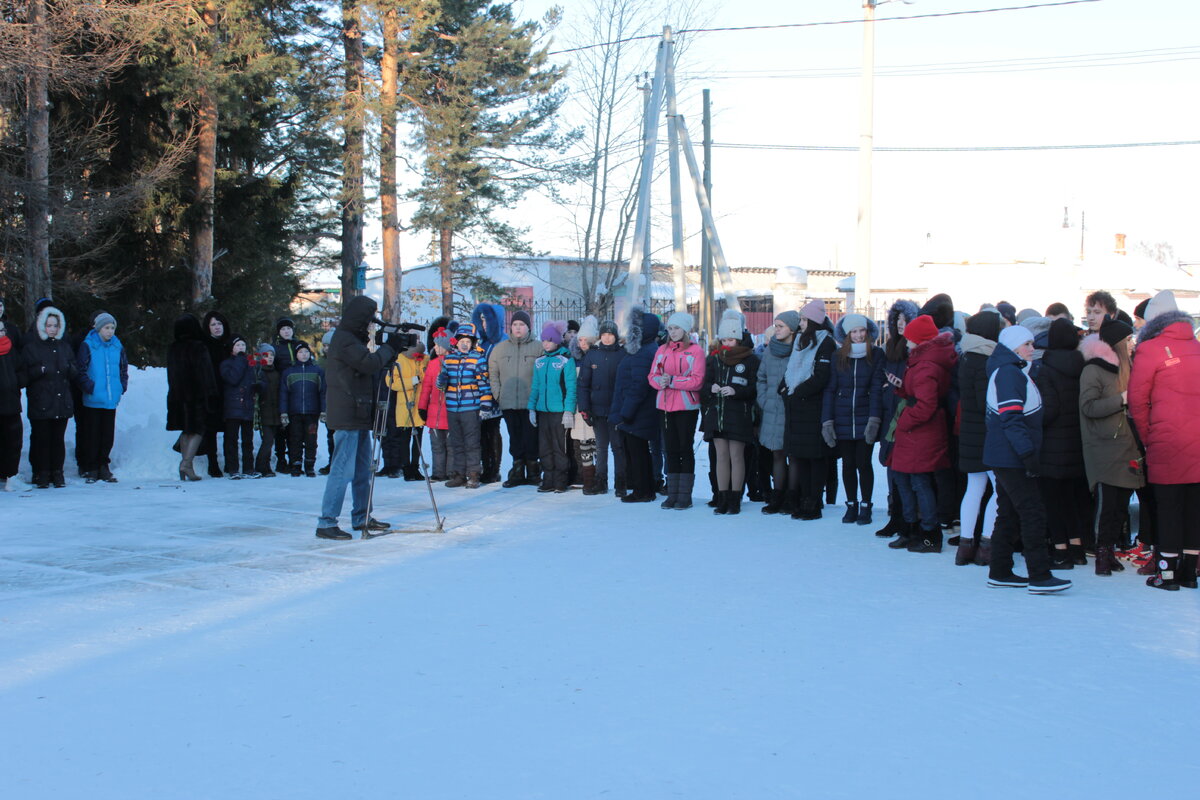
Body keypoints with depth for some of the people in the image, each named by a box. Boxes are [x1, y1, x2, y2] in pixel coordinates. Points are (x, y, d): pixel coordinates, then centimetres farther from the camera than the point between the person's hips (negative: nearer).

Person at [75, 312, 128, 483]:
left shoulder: (117, 346, 10)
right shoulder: (87, 345, -3)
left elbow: (123, 368, 20)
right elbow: (81, 370, -5)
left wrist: (122, 386, 8)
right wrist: (89, 386, -12)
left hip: (111, 399, 4)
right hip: (93, 400, -4)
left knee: (108, 435, 7)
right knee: (92, 435, 1)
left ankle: (103, 467, 17)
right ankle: (91, 469, 8)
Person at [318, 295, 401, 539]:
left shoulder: (352, 339, 18)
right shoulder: (344, 340, -13)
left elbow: (370, 367, 20)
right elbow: (370, 364, -22)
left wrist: (390, 353, 7)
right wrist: (389, 347, -7)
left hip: (359, 416, 10)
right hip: (347, 416, -10)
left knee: (362, 470, 16)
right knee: (342, 471, -10)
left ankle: (361, 517, 24)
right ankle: (326, 523, -8)